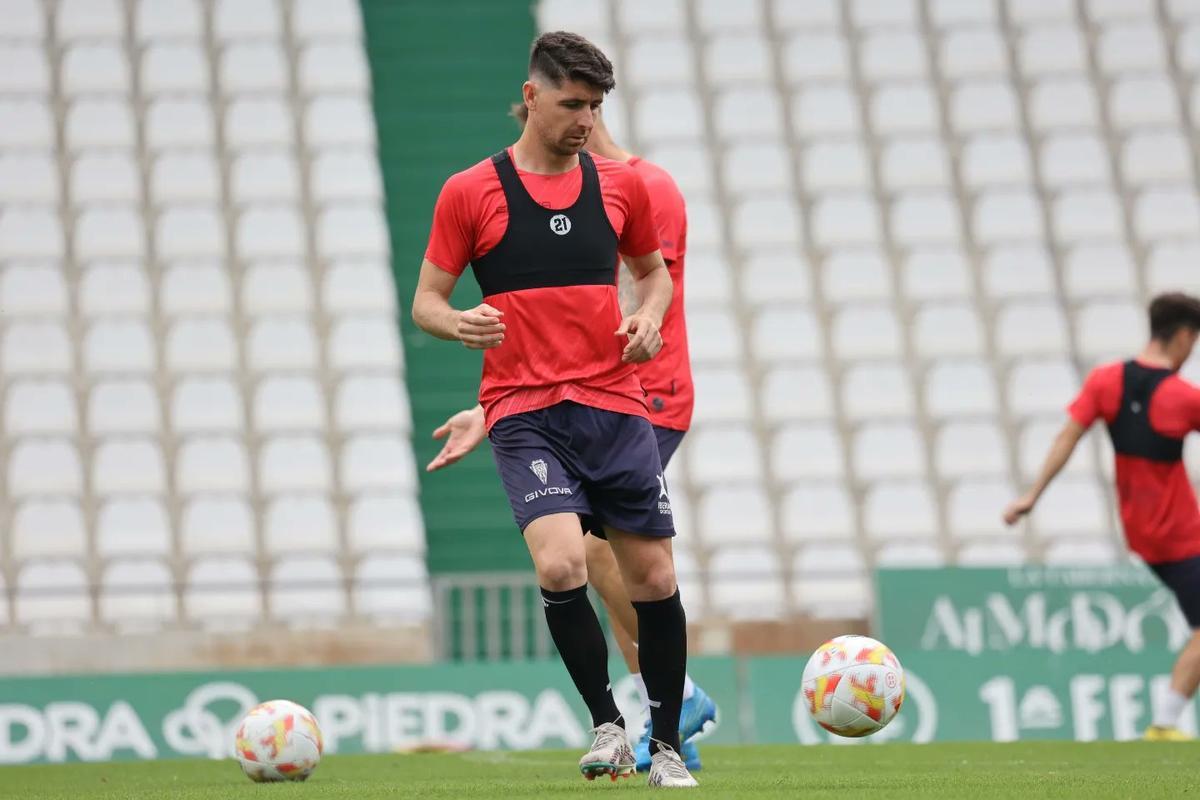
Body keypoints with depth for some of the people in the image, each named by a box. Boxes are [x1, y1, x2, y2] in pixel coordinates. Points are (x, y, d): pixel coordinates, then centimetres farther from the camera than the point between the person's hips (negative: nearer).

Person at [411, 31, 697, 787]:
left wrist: (650, 316, 3)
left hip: (616, 405, 3)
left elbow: (654, 270, 25)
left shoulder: (622, 186, 9)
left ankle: (667, 746, 18)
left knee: (655, 579, 2)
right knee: (560, 563, -23)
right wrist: (460, 323, -17)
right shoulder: (470, 193, 1)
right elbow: (426, 301, 5)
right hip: (523, 412, -3)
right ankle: (608, 726, -5)